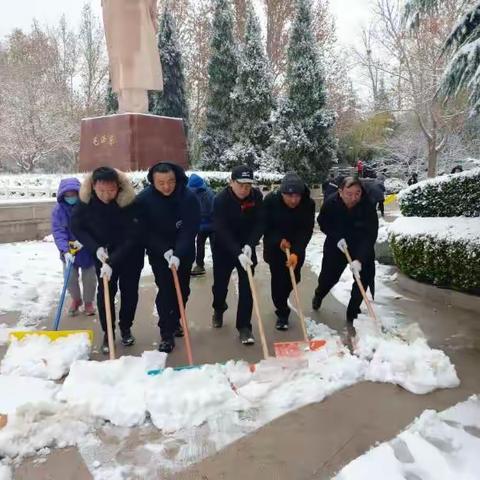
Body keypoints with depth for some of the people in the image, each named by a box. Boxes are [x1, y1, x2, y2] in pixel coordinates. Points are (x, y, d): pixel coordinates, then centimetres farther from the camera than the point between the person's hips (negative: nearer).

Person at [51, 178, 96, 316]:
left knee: (89, 278, 9)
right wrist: (65, 250, -28)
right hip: (69, 251, 2)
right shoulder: (58, 209, -12)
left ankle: (88, 302, 32)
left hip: (88, 250, -1)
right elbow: (58, 231, -16)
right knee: (70, 278, 8)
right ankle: (76, 299, 36)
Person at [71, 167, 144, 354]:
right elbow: (77, 228, -10)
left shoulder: (129, 201, -30)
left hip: (131, 253, -1)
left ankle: (126, 328, 27)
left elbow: (132, 237, -29)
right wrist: (96, 248, -23)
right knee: (105, 291, 0)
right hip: (102, 253, 1)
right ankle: (107, 332, 15)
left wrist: (113, 262, -34)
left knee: (129, 290, 7)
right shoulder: (85, 201, -22)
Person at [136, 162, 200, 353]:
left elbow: (190, 229, -22)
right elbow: (145, 231, -15)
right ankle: (166, 333, 3)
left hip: (184, 253, 2)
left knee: (182, 290, 12)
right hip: (158, 253, -1)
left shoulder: (189, 197, -19)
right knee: (165, 290, -6)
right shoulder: (143, 200, -17)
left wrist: (178, 254, -33)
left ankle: (175, 322, 33)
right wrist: (164, 251, -25)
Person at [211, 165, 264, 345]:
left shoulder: (257, 196, -12)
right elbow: (222, 231, -28)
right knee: (220, 284, 11)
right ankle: (218, 310, 42)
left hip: (247, 248, 2)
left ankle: (244, 326, 5)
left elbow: (260, 223, -11)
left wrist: (249, 245, -27)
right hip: (223, 249, -2)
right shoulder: (221, 199, -22)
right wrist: (237, 254, -37)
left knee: (247, 287, -4)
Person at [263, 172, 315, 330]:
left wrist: (296, 252, -37)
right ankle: (282, 313, 9)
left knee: (293, 278, 11)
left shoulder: (308, 204, -22)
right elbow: (265, 226, -15)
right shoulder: (271, 200, -24)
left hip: (296, 247, 2)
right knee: (278, 278, -6)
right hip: (274, 246, -2)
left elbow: (306, 231, -25)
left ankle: (281, 302, 41)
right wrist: (279, 240, -29)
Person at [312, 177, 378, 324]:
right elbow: (323, 223, -5)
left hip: (361, 247, 0)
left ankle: (353, 313, 10)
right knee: (328, 276, 12)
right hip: (336, 244, 1)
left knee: (364, 278, -8)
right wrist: (337, 237, -21)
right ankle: (318, 295, 47)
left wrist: (359, 259, -43)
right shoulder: (331, 204, -24)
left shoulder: (368, 207, -29)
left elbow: (370, 235, -32)